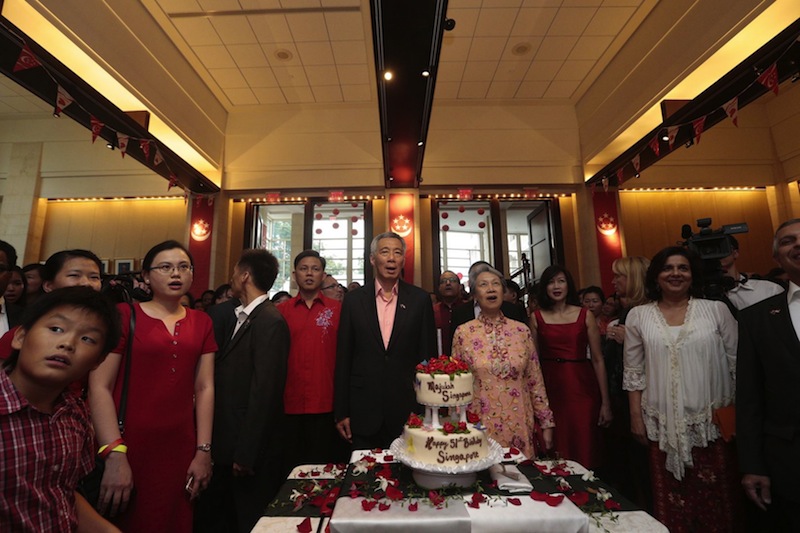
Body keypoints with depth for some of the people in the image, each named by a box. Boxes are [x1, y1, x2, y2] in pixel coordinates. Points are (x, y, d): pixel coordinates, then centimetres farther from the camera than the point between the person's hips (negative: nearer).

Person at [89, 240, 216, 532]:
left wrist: (203, 451, -1)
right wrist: (114, 455, -15)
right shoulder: (124, 315, -5)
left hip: (180, 449, 3)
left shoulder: (201, 322, 4)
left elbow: (204, 388, 2)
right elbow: (99, 387, -9)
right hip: (130, 446, -3)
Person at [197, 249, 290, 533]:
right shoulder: (242, 317, 7)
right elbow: (229, 379, 12)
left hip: (251, 447, -8)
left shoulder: (270, 322, -21)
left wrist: (245, 454, -20)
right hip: (228, 441, 8)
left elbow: (264, 391, -23)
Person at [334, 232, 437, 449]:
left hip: (408, 410, 0)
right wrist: (341, 411, 1)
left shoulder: (420, 299, -2)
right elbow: (343, 358, 1)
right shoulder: (354, 299, -1)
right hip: (363, 410, 1)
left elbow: (428, 356, 1)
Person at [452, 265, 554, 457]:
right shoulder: (463, 333, -5)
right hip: (480, 427, -1)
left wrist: (546, 423, 6)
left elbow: (535, 381, 6)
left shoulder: (522, 330, 0)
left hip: (519, 427, 2)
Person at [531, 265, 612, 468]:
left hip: (582, 388, 0)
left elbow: (597, 359, 2)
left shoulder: (585, 315, 3)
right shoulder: (537, 317, 3)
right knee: (553, 455, 6)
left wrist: (605, 402, 0)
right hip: (550, 389, 0)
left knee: (584, 451, 5)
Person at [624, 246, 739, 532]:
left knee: (715, 496, 10)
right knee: (672, 497, 9)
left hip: (713, 421, 0)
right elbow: (633, 372, 3)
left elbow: (737, 365, 4)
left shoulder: (717, 309, 0)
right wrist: (636, 418, 2)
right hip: (663, 424, 0)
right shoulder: (638, 315, 0)